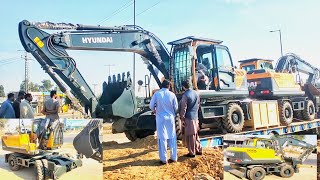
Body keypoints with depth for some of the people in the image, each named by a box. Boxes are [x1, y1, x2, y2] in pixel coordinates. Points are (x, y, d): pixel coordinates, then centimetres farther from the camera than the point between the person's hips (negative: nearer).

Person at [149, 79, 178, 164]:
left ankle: (163, 159, 7)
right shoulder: (172, 94, -5)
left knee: (162, 138, 4)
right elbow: (176, 108, 0)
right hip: (170, 118, 1)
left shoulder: (157, 94, -8)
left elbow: (151, 106, -2)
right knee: (172, 137, 11)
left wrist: (155, 111, 18)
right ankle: (174, 157, 17)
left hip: (160, 118, -1)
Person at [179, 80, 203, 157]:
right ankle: (199, 150, 27)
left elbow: (183, 108, -17)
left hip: (188, 118, -8)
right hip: (195, 117, 8)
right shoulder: (196, 93, 6)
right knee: (195, 135, 19)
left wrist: (182, 119, -11)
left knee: (190, 136, 3)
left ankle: (192, 153, 11)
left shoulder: (185, 95, -17)